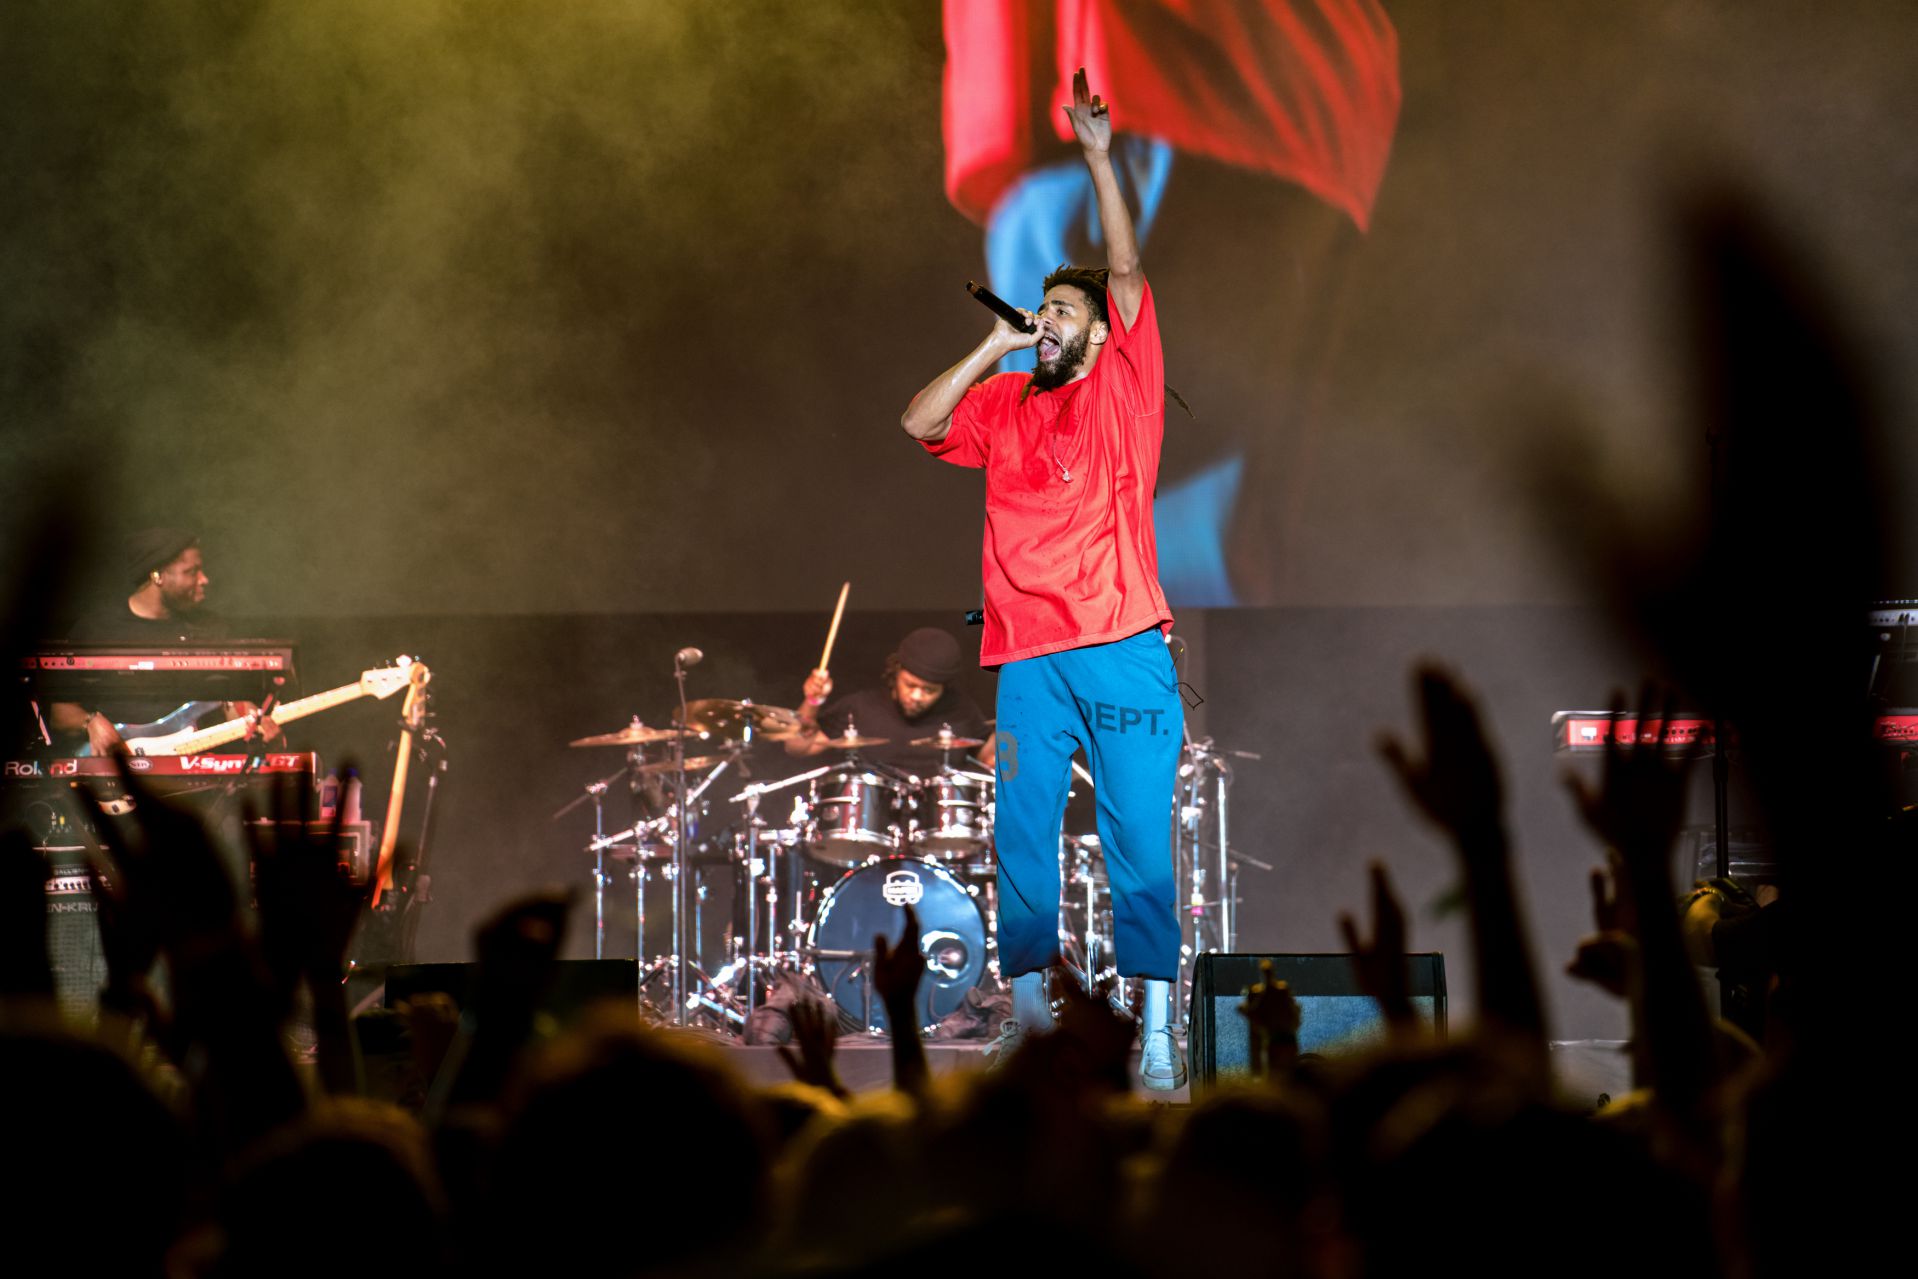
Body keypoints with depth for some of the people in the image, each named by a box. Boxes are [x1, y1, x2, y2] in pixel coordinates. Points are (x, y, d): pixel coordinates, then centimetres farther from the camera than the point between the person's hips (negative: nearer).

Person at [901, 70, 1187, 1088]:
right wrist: (993, 348, 5)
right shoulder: (1003, 404, 17)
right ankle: (1027, 1012, 6)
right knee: (1021, 835, 1)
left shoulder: (1123, 388, 8)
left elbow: (1127, 273, 0)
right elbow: (919, 422, 6)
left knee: (1140, 836, -4)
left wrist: (1099, 159, -6)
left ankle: (1156, 1032, -5)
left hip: (1124, 648, -3)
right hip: (1028, 654, 3)